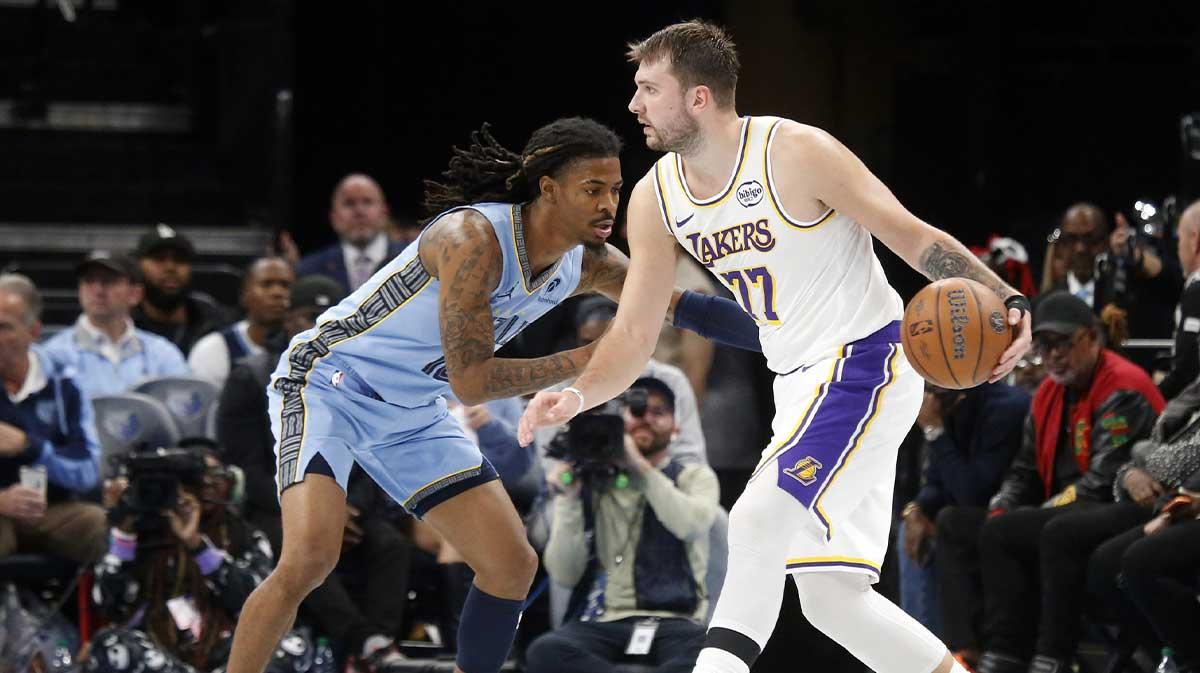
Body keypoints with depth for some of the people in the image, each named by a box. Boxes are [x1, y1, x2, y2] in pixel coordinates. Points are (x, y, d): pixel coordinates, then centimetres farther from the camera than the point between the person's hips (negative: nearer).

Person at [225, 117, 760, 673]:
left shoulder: (588, 264, -5)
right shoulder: (474, 238, -29)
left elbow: (673, 303, 10)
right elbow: (470, 381, -29)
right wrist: (586, 361, -25)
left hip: (411, 415, 8)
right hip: (328, 382, -8)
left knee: (512, 565, 3)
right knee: (310, 558, -27)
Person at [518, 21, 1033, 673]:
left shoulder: (796, 153, -18)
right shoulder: (655, 200, 2)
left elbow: (915, 239, -15)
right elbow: (633, 335, 5)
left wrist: (1005, 301, -28)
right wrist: (578, 395, -14)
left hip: (866, 362, -8)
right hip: (799, 386, 8)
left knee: (759, 521, -24)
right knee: (832, 599, 6)